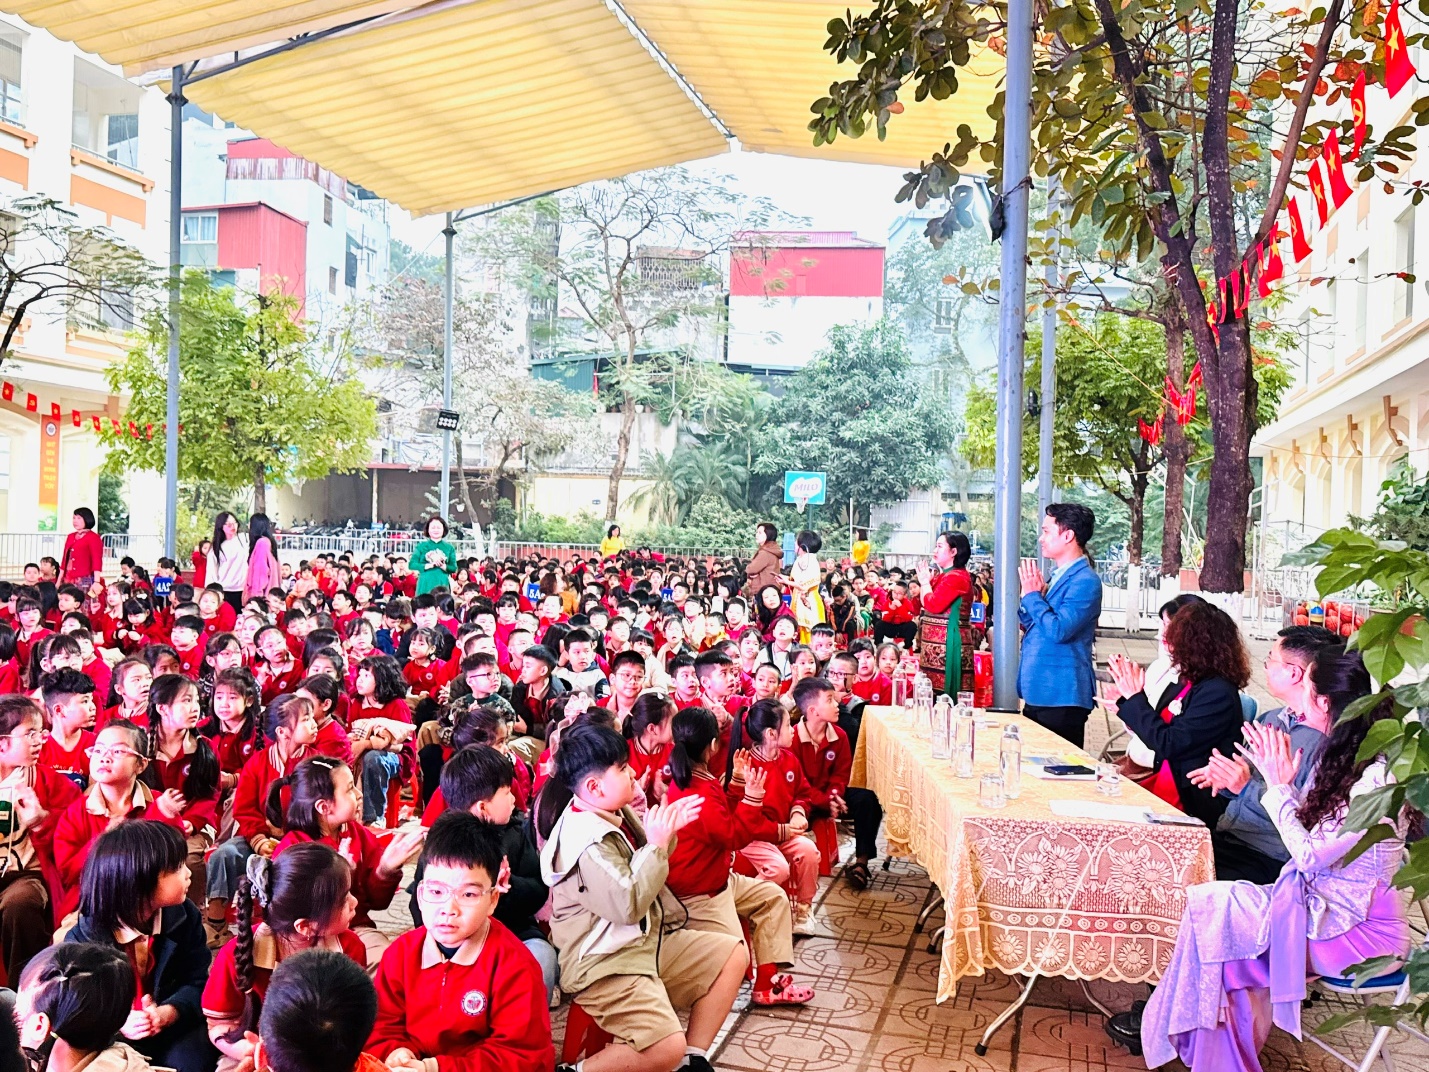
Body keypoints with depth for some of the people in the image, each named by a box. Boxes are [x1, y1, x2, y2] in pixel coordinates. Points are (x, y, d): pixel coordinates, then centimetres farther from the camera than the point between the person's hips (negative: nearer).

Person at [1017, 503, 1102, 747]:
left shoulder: (1085, 581, -14)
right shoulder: (1059, 576, 15)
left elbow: (1058, 630, -24)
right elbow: (1030, 624, 19)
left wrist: (1033, 595, -13)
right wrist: (1031, 595, 1)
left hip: (1061, 698, -9)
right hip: (1038, 692, 9)